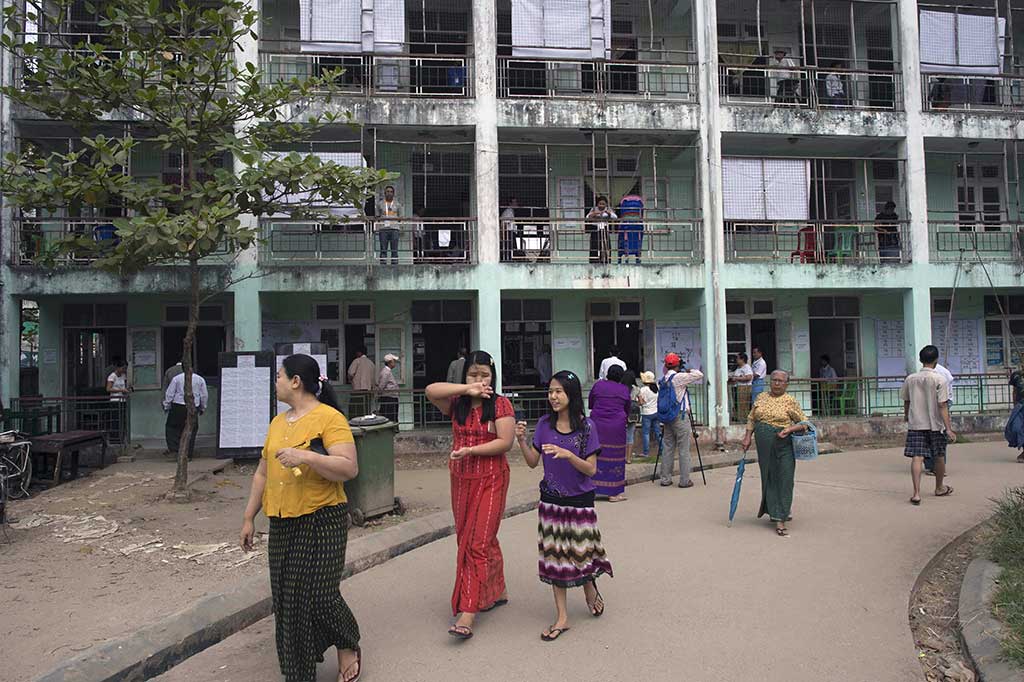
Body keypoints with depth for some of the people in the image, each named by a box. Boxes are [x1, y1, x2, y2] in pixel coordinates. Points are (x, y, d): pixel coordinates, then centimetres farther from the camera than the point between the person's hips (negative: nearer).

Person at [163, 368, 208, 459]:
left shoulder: (176, 378, 3)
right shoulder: (200, 379, 8)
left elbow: (169, 394, 3)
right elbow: (204, 396, 10)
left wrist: (166, 406, 12)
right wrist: (202, 408, 21)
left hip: (178, 407, -2)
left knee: (171, 427, 10)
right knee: (191, 431, 7)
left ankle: (173, 448, -3)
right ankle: (188, 454, 8)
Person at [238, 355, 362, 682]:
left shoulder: (329, 418, -11)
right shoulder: (278, 422, 13)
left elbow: (349, 468, -20)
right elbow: (262, 473, 19)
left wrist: (306, 456, -29)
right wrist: (249, 518, 17)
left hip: (322, 521, -7)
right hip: (282, 524, 7)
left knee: (319, 594, -6)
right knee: (287, 601, 10)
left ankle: (348, 646, 23)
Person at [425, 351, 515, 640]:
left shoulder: (500, 404, -6)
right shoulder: (457, 403, 5)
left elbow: (505, 442, -14)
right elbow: (431, 391, -13)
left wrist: (470, 450, -22)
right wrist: (467, 390, -18)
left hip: (491, 480, -5)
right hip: (461, 480, 6)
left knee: (479, 543, -8)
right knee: (467, 539, 16)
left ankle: (467, 612, -8)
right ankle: (498, 591, 34)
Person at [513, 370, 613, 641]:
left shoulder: (586, 427, -10)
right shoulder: (545, 424, -1)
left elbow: (591, 469, -12)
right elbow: (533, 462, 1)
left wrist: (568, 454, -28)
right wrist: (521, 440, -15)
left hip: (580, 500, -3)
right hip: (551, 500, 3)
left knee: (580, 552, 4)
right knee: (555, 555, 7)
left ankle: (590, 590, 38)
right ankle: (562, 617, 19)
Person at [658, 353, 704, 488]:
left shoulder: (662, 380, 9)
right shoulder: (678, 377, -13)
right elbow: (700, 375, -13)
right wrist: (689, 370, 8)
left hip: (667, 417, 7)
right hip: (680, 417, -7)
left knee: (668, 449, 12)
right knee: (683, 450, 0)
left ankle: (665, 479, 15)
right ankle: (684, 480, 4)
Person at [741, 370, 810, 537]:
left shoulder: (790, 401, -4)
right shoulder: (761, 398, 9)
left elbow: (803, 422, -1)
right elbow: (751, 418, 15)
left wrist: (790, 429, -18)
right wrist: (748, 437, 6)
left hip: (783, 447, -4)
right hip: (764, 448, 4)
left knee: (783, 480, -4)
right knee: (768, 478, 10)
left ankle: (780, 520, 0)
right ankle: (779, 510, 31)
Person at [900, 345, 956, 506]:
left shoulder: (910, 379, 1)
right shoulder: (939, 380, -9)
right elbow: (942, 406, -13)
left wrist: (906, 416, 31)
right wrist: (949, 428, -11)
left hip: (916, 424, 2)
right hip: (935, 424, -1)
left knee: (917, 457, -5)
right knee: (939, 456, 17)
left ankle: (916, 493, -16)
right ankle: (939, 488, 35)